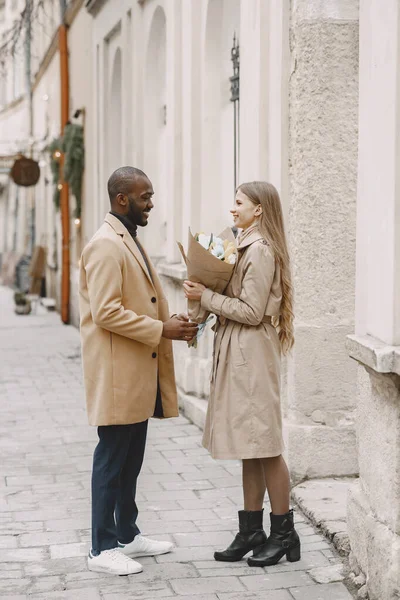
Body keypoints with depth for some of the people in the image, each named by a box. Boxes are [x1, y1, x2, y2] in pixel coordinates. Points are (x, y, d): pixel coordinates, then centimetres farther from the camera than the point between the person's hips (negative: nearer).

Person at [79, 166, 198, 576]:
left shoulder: (130, 242, 17)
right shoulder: (105, 245, -15)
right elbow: (106, 313, -22)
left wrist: (171, 323, 7)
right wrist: (161, 330, -20)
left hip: (139, 373, 10)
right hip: (117, 373, -10)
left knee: (130, 461, 16)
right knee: (112, 460, -3)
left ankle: (126, 534, 27)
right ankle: (102, 549, 5)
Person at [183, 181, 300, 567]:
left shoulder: (261, 250, -15)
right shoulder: (248, 247, 16)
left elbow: (251, 311, -18)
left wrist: (206, 297, -14)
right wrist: (206, 293, 4)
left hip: (252, 354, -10)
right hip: (236, 354, 10)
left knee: (264, 446, -3)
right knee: (249, 447, 11)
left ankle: (284, 534, 5)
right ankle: (251, 531, 17)